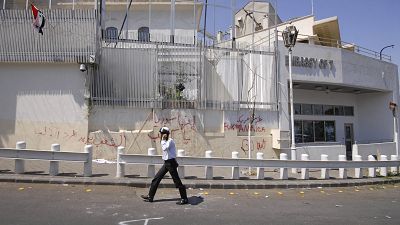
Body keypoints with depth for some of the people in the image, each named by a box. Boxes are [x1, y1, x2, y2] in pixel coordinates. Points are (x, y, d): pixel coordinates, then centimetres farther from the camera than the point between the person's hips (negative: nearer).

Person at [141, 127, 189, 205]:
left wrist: (163, 140, -21)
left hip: (171, 163, -10)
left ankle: (184, 199, 7)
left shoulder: (170, 141, -14)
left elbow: (164, 148, -30)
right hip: (167, 163, 10)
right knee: (156, 178, 10)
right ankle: (150, 196, 19)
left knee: (177, 181, -3)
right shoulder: (166, 141, 13)